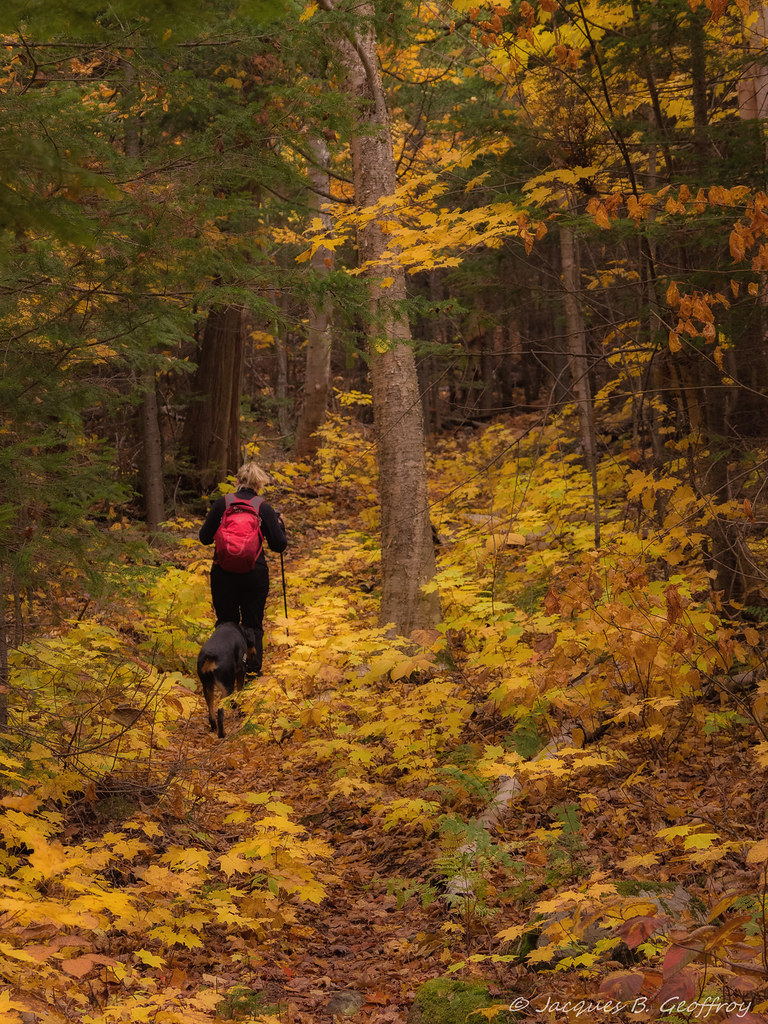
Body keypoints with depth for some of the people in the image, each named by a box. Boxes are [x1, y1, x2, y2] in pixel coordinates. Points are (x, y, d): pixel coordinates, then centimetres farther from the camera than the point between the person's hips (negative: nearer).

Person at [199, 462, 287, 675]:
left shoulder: (222, 504, -1)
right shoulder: (264, 509, -1)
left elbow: (205, 537, 3)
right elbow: (279, 545, 1)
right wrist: (280, 524, 19)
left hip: (223, 572, 0)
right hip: (255, 573, 0)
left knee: (226, 622, 13)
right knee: (253, 623, 11)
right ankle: (253, 669, 7)